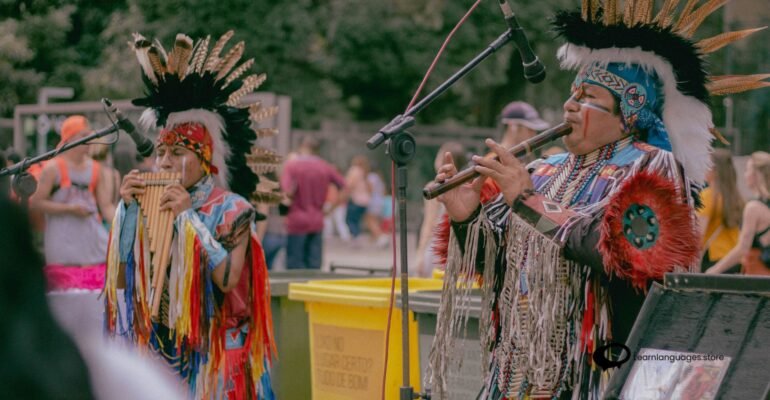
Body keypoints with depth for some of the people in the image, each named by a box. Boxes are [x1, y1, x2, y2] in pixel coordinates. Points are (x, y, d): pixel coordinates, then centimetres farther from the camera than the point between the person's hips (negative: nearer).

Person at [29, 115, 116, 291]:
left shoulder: (96, 169, 11)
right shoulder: (53, 168, -4)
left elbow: (106, 206, 10)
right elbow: (35, 202, -7)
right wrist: (70, 209, -14)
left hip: (93, 239, 5)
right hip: (64, 242, -5)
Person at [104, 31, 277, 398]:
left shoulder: (231, 209, -6)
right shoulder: (152, 205, 7)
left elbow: (228, 280, -19)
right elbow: (121, 279, 3)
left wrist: (189, 217, -19)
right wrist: (128, 209, -5)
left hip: (210, 355, -4)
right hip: (155, 349, 5)